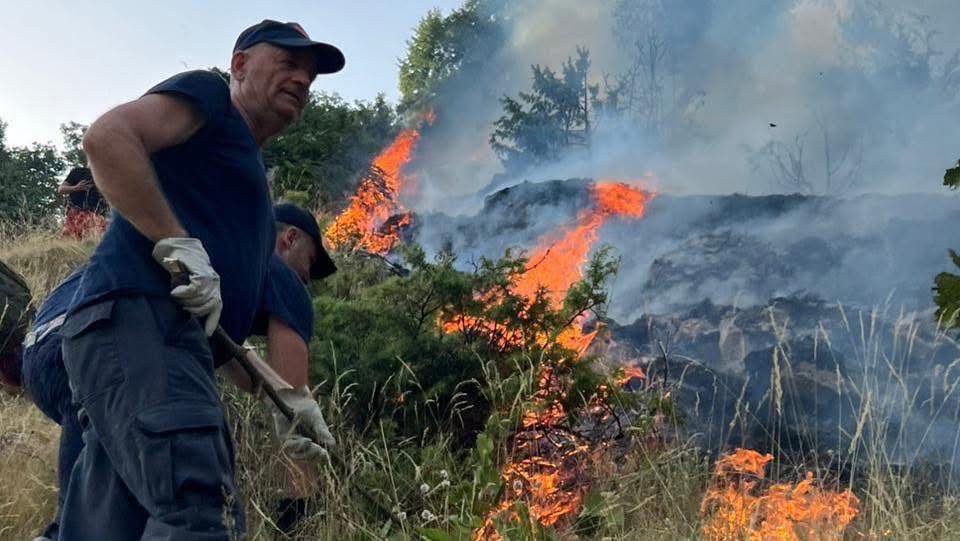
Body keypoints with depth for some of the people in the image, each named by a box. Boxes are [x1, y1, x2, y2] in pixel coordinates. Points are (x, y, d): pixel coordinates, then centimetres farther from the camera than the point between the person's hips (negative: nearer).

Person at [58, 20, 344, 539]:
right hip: (136, 316, -9)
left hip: (176, 335, 10)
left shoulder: (248, 172, 36)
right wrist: (179, 244, -15)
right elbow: (106, 138, -9)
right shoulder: (206, 94, 11)